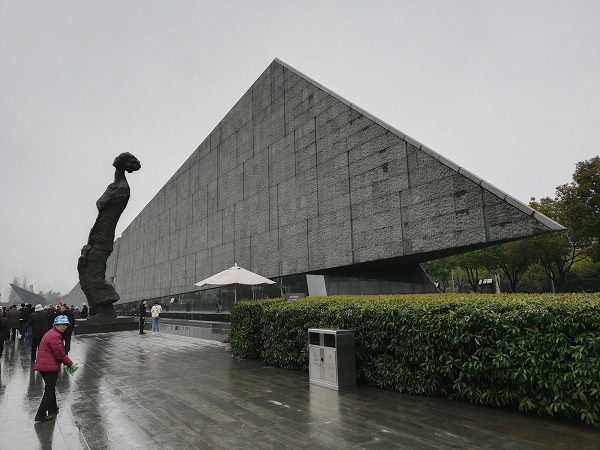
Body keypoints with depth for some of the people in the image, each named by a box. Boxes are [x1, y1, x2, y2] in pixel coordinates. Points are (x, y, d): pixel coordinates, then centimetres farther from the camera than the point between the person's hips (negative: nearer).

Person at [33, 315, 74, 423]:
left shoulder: (51, 333, 15)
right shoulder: (55, 336, -20)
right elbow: (60, 354, -18)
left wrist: (67, 361, 16)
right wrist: (70, 364, -6)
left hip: (43, 365, 11)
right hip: (50, 367, -11)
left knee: (50, 388, 23)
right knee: (49, 390, -1)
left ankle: (52, 408, 38)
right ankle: (40, 415, 2)